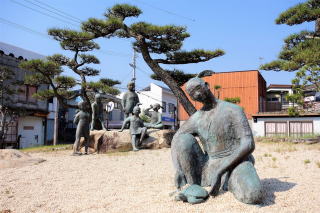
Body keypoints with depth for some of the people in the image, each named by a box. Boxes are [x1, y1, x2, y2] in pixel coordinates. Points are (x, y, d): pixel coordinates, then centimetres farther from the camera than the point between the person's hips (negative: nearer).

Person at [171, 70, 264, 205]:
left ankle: (234, 184, -3)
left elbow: (248, 145, -18)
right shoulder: (196, 118, 6)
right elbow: (176, 139, 10)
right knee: (184, 139, -12)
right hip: (208, 170, 5)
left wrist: (219, 171, -24)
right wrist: (178, 169, -9)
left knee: (254, 196, -36)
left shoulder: (232, 110, -9)